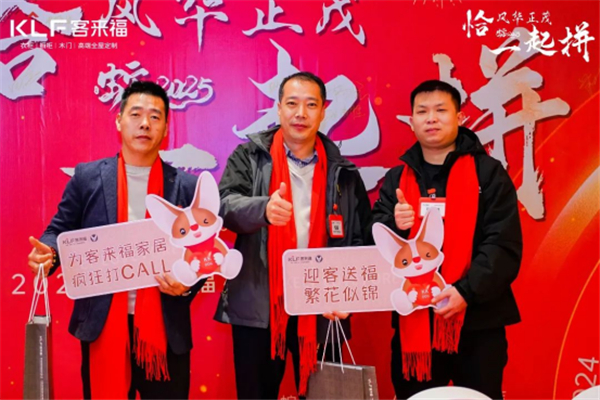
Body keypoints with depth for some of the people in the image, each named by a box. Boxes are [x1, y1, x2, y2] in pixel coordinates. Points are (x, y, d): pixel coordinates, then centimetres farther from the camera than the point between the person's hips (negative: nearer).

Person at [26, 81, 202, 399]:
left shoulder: (187, 186, 0)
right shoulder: (87, 177, 3)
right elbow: (61, 231, 7)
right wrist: (47, 252, -15)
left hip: (165, 328, 0)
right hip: (102, 326, 1)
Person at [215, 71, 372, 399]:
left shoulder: (343, 173, 7)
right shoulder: (249, 156, 3)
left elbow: (361, 240, 7)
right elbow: (225, 205, -13)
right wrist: (264, 209, -34)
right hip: (258, 307, -1)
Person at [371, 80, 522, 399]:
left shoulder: (488, 173, 0)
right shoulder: (396, 179, 9)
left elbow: (504, 245, -8)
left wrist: (468, 291, -21)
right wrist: (394, 226, -17)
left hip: (478, 321, -2)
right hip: (413, 322, 3)